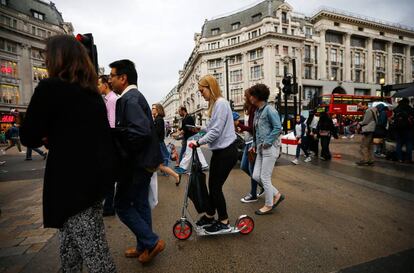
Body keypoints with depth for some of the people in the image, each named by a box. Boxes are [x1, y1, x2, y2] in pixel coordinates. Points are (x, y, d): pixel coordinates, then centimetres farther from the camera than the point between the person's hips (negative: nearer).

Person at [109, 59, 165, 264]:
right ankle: (144, 247, 33)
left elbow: (141, 131, -29)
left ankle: (152, 242, 14)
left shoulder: (129, 99, -16)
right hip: (143, 161, 10)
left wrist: (113, 133, -15)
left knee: (122, 205, 5)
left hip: (136, 163, -10)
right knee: (140, 204, 17)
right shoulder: (135, 96, 14)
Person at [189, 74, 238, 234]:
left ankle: (224, 223, 19)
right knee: (212, 185, 15)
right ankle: (209, 216, 32)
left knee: (216, 186, 1)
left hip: (226, 152, -9)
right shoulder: (215, 104, 14)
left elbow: (216, 131, -21)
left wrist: (198, 142, -15)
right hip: (220, 151, 9)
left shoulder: (221, 103, -16)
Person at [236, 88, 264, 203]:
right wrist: (241, 129, 2)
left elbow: (253, 129, -19)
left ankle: (253, 195, 20)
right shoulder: (249, 110, 10)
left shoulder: (254, 110, -16)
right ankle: (262, 185, 32)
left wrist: (239, 124, -16)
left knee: (252, 169, 3)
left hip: (253, 142, -9)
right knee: (243, 166, 16)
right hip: (247, 142, 10)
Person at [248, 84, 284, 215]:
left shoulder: (269, 109, -12)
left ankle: (268, 205, 21)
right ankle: (277, 195, 28)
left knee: (265, 178, 1)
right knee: (256, 176, 9)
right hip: (260, 149, 8)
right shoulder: (257, 111, 13)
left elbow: (278, 128, -17)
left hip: (270, 148, -8)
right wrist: (254, 144, 13)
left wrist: (267, 142, -16)